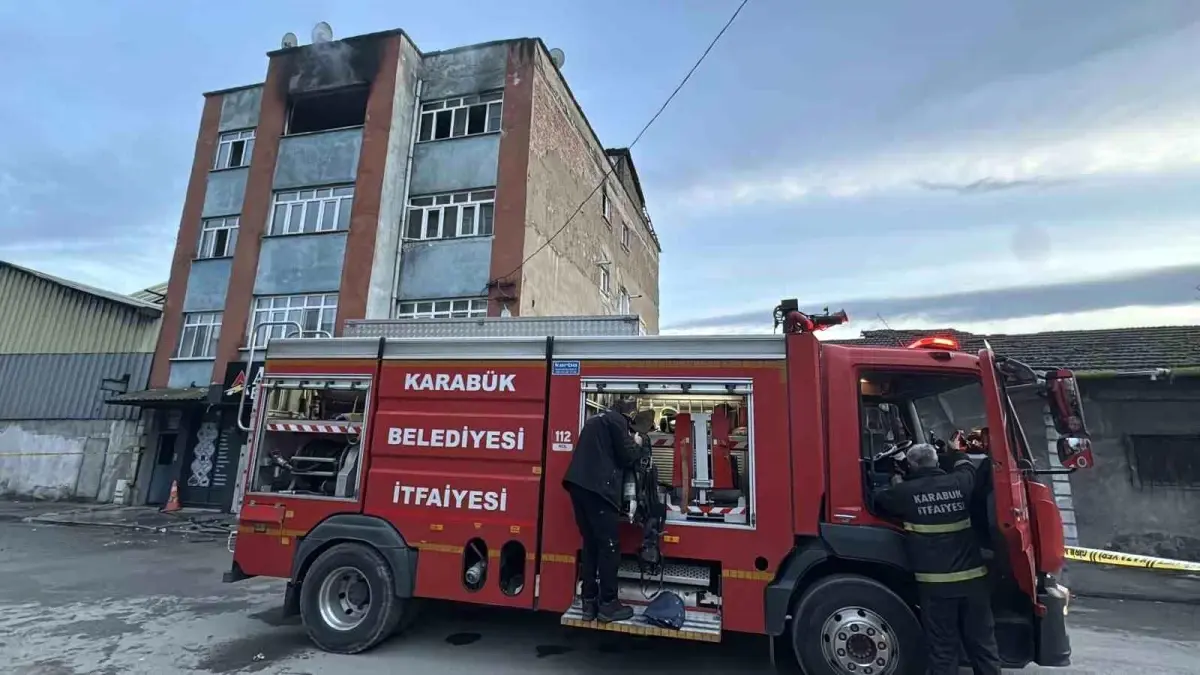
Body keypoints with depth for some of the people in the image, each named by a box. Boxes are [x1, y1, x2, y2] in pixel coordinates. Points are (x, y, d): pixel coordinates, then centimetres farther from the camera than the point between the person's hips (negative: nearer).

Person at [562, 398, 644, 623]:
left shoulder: (598, 419, 24)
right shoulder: (617, 420, -2)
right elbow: (626, 457, -4)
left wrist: (628, 441, 26)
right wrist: (636, 444, 14)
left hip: (580, 484, 9)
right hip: (597, 488, -9)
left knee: (591, 544, 13)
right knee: (608, 546, 0)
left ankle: (589, 602, 17)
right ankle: (608, 604, 6)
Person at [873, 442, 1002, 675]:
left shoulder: (906, 491, -7)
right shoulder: (958, 483, 3)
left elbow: (879, 500, 11)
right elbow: (967, 468, 26)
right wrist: (957, 452, 46)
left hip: (936, 582, -3)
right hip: (972, 578, 4)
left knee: (943, 648, 5)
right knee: (982, 643, 17)